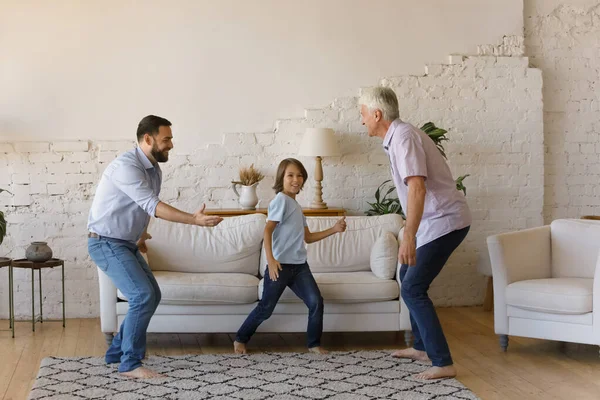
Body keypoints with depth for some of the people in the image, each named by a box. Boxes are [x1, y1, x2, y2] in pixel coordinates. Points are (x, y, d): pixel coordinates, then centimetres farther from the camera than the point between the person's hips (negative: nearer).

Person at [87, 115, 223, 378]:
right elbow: (153, 206, -31)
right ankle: (130, 364, -9)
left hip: (126, 243, 10)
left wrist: (140, 234, 27)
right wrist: (194, 220, -35)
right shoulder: (125, 166, -23)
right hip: (106, 243, -10)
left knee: (151, 296, 11)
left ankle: (117, 351, 22)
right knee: (143, 296, -19)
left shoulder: (154, 170, 7)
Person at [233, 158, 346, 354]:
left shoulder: (296, 205, 17)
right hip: (281, 265, -7)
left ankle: (314, 344, 8)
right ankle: (240, 339, 18)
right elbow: (268, 230, -18)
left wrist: (333, 229, 12)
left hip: (299, 265, 7)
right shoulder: (281, 200, -9)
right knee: (266, 308, 0)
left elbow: (307, 237, 21)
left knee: (316, 302, -6)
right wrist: (270, 259, -28)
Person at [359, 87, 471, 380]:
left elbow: (417, 188, -30)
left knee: (412, 289, -12)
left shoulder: (403, 137, -18)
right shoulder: (397, 136, 13)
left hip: (444, 221, -11)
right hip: (436, 221, 11)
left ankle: (443, 363, -11)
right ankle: (422, 347, 33)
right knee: (408, 276, 22)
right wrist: (410, 231, 30)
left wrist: (408, 236, -37)